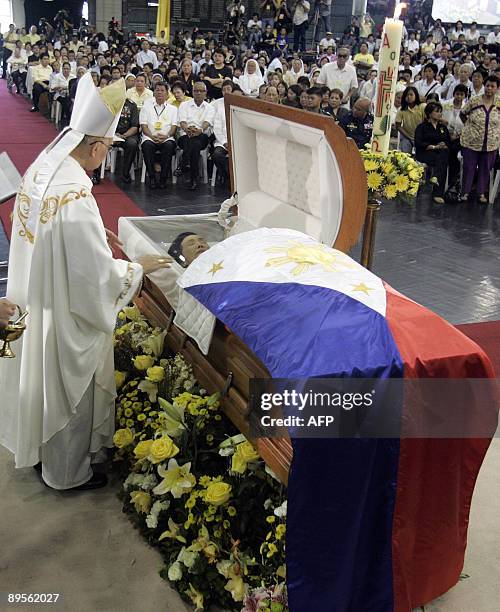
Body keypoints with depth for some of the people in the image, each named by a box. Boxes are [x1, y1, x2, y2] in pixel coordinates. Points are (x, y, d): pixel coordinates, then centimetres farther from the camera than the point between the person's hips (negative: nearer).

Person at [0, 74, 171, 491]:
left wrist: (96, 236, 12)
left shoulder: (40, 170, -4)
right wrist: (140, 267, -11)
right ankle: (68, 471, 34)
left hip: (37, 299, 9)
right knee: (69, 390, 12)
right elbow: (97, 275, -26)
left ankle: (43, 449, 49)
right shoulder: (76, 198, -31)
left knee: (45, 380, 26)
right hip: (66, 314, -9)